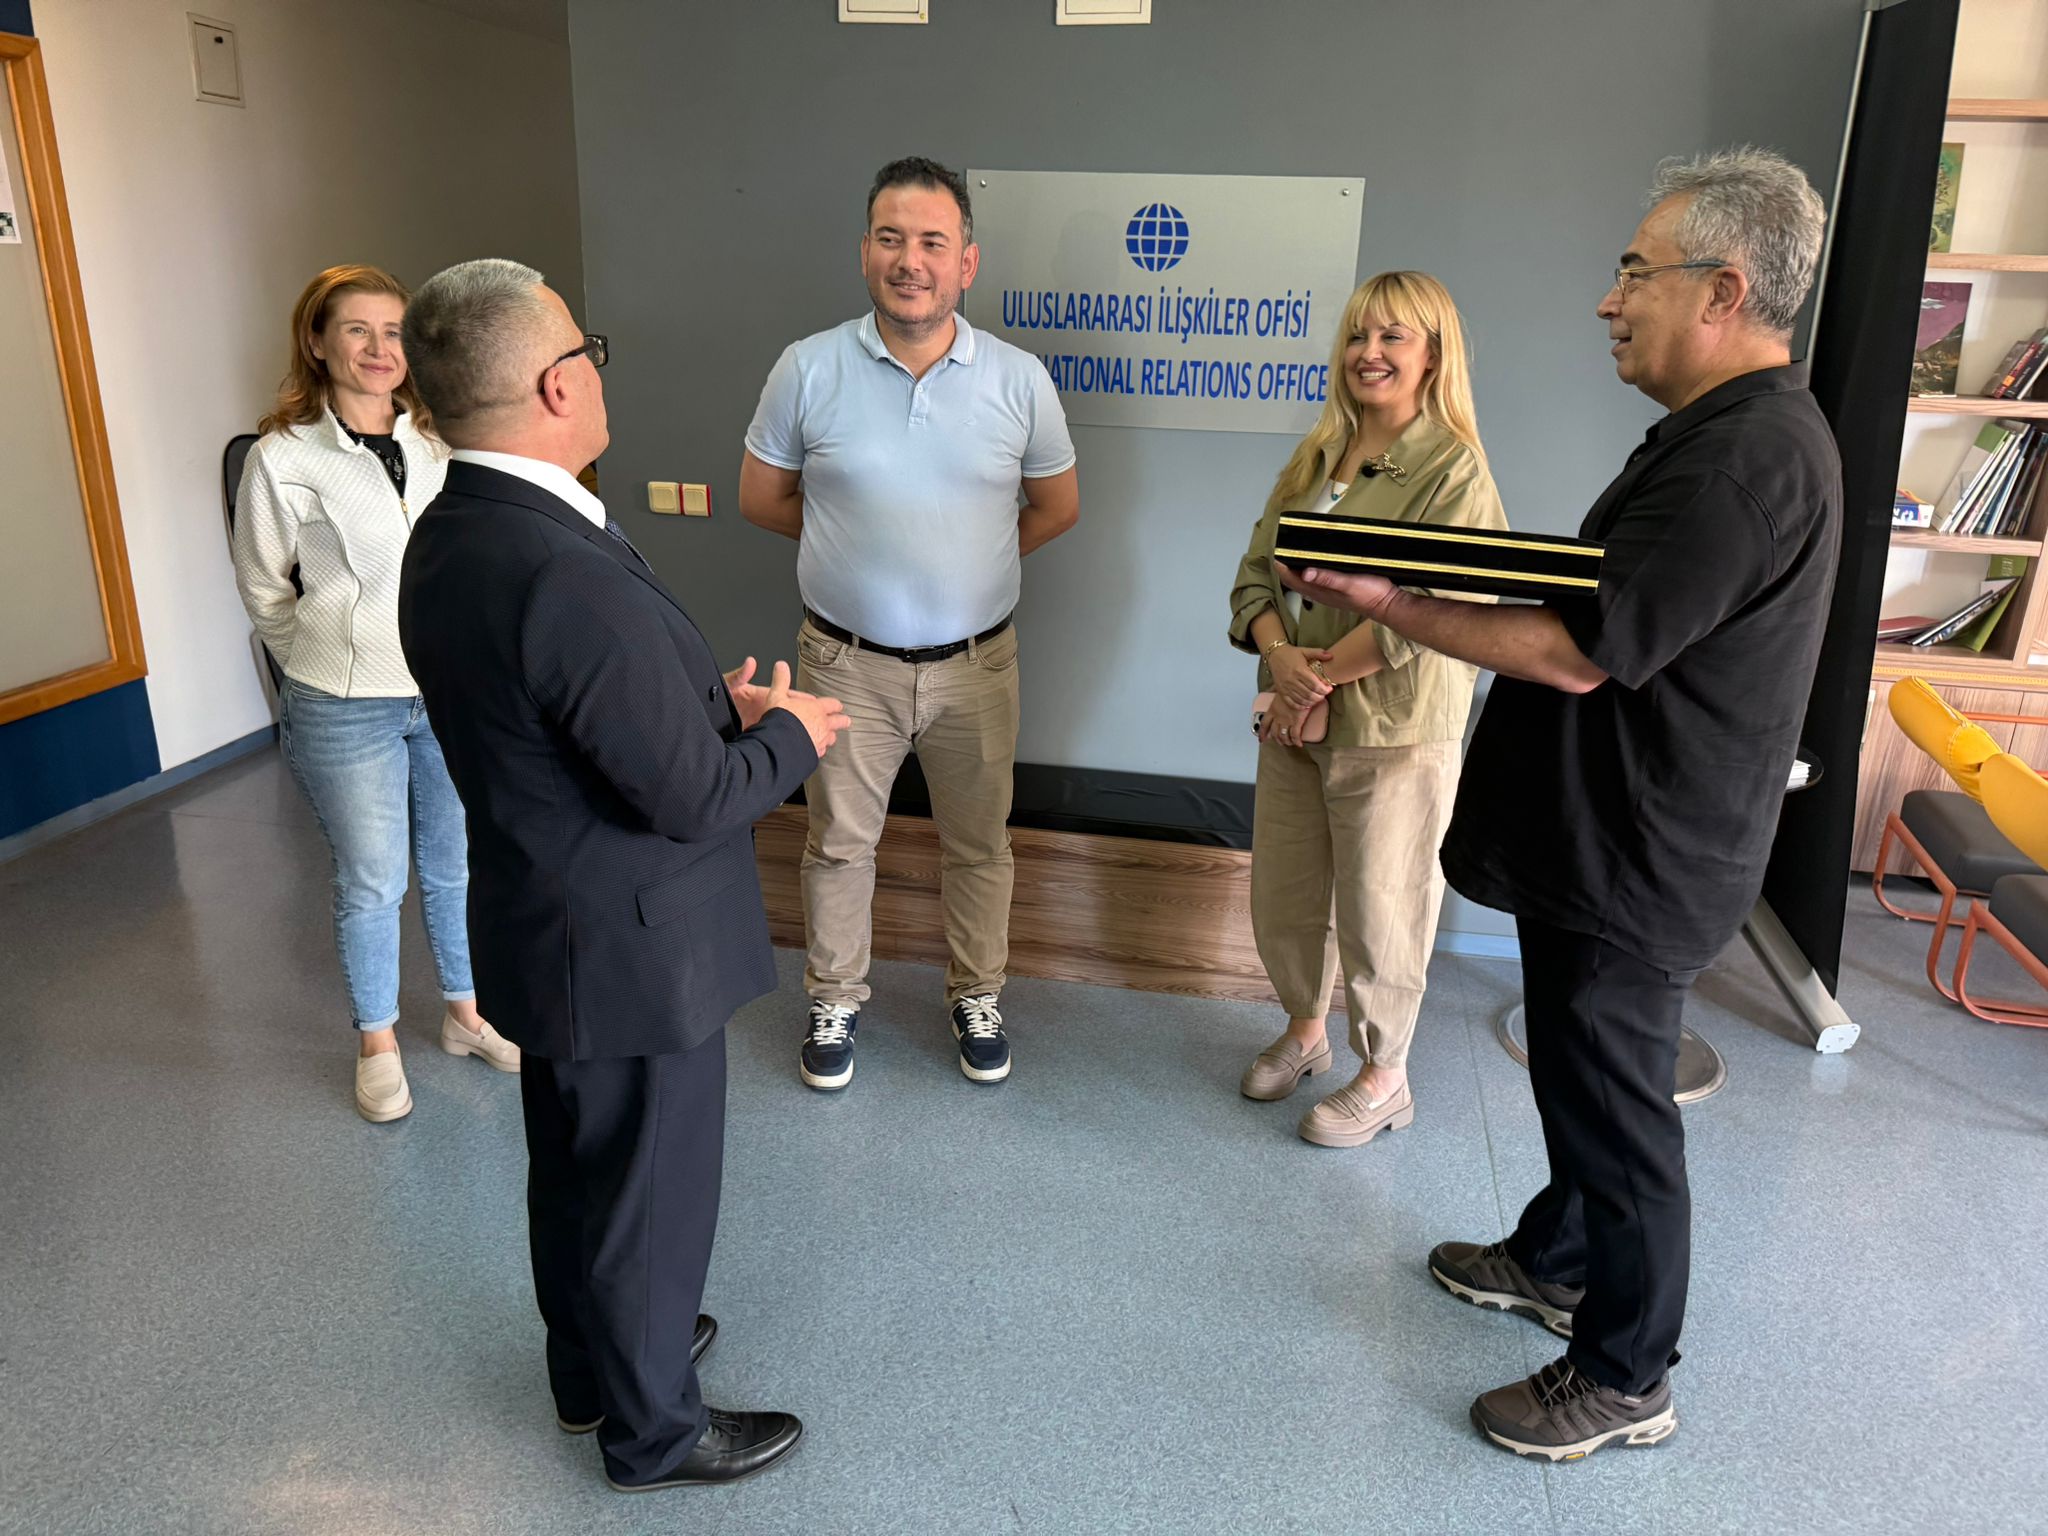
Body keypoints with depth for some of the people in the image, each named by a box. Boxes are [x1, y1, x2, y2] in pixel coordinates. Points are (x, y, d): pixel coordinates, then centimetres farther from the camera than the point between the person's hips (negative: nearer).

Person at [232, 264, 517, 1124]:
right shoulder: (283, 459, -8)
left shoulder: (441, 444, 0)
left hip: (456, 694, 3)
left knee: (457, 867, 16)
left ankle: (465, 1014, 36)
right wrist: (335, 660, 6)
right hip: (345, 709, -3)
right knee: (372, 884, 9)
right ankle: (377, 1044, 29)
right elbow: (264, 591, 2)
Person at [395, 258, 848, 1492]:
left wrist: (713, 703, 1)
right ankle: (654, 1428, 35)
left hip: (547, 925, 9)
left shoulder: (448, 538, -2)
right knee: (652, 1192, 12)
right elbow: (693, 797, -26)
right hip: (635, 949, -9)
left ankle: (594, 1365, 49)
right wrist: (788, 734, -8)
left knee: (577, 1167, 26)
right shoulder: (572, 577, -32)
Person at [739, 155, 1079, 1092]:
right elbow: (761, 498, 3)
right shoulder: (809, 369, -7)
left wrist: (970, 563, 6)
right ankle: (834, 1001, 35)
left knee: (978, 842, 15)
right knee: (839, 843, 13)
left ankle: (977, 997, 36)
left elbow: (1057, 507, 8)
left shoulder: (1018, 379, -5)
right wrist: (858, 546, 5)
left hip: (976, 662, 1)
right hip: (846, 662, 0)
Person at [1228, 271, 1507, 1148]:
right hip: (1295, 720, 7)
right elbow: (1257, 573, 6)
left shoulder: (1454, 471, -11)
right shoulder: (1314, 460, 10)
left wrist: (1319, 678, -15)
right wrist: (1279, 655, -13)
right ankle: (1303, 1028, 41)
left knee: (1379, 911, 5)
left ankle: (1384, 1078, 26)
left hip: (1394, 731, -6)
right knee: (1281, 895, 16)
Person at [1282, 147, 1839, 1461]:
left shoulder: (1748, 458, -25)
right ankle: (1557, 1261, 45)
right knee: (1580, 1075, 24)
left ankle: (1625, 1379, 25)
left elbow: (1581, 652, -25)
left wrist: (1391, 606, -16)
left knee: (1617, 1105, 5)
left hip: (1640, 863, -10)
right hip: (1604, 840, 10)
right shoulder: (1728, 430, 10)